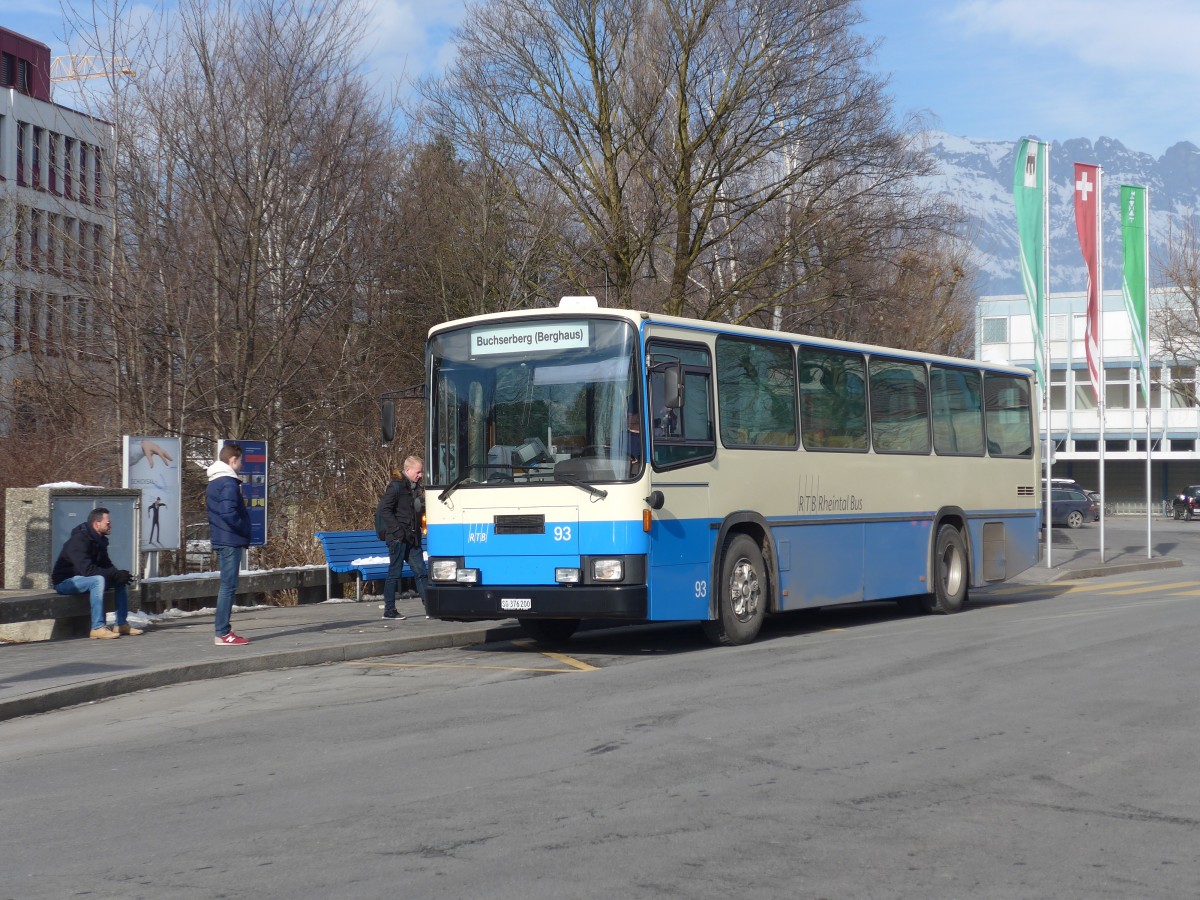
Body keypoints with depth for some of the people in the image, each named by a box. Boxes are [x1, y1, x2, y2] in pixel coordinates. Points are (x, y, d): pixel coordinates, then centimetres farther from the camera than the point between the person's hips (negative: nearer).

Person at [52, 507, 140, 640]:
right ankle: (97, 628, -36)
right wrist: (115, 574, -29)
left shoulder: (99, 540, 6)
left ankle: (122, 624, 1)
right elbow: (87, 569, -32)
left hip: (84, 578, 9)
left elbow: (106, 565, 11)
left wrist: (119, 574, -12)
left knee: (121, 580, 1)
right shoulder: (79, 540, -23)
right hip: (65, 581, -9)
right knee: (98, 580, -35)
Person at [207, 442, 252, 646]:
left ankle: (223, 630, 17)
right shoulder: (229, 483, -15)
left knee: (227, 585, 14)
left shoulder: (213, 482, 16)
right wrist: (246, 531, -11)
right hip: (230, 541, -10)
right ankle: (223, 634, -7)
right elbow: (229, 513, -24)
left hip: (220, 540, 10)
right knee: (229, 586, -7)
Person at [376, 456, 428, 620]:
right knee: (395, 573, -1)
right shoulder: (396, 486, -11)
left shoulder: (415, 487, 14)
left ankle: (429, 608, 4)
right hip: (398, 538, -8)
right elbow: (384, 510, -16)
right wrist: (397, 531, -19)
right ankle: (389, 610, 6)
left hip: (412, 538, 8)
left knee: (420, 571, 4)